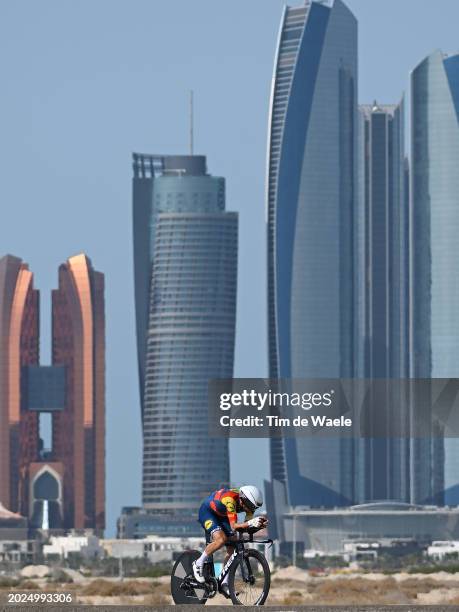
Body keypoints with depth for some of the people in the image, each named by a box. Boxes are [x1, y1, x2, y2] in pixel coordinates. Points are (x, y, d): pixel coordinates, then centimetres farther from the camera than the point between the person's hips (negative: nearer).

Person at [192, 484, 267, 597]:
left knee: (232, 549, -3)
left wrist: (259, 523, -36)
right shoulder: (230, 499, -39)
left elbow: (247, 524, -16)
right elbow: (233, 526, -43)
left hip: (222, 516, 7)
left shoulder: (247, 501, -20)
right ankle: (198, 564, -11)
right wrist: (249, 523, -59)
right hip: (207, 512, -7)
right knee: (221, 539, -30)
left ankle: (224, 584, 6)